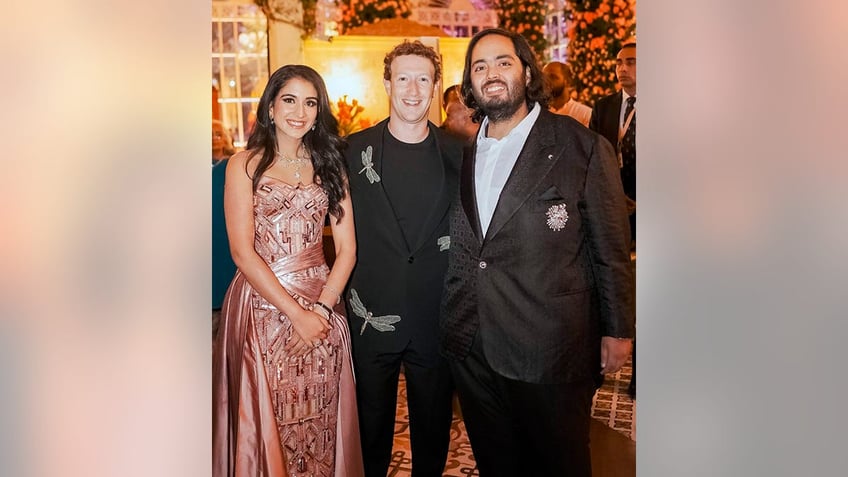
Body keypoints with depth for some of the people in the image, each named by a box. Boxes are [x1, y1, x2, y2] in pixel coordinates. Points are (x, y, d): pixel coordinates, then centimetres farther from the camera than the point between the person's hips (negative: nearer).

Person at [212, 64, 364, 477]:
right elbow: (243, 252, -9)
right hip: (262, 306, -2)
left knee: (319, 421, 10)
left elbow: (346, 249, 3)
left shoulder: (328, 165, 9)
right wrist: (295, 313, -14)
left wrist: (321, 308, -10)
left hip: (321, 306, 3)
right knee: (266, 422, 8)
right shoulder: (245, 165, -1)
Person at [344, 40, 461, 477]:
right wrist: (350, 294, -3)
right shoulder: (354, 150, -3)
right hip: (372, 315, -1)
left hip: (436, 320, 1)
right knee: (372, 422, 17)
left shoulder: (457, 154, 1)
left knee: (433, 423, 18)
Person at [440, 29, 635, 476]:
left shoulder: (582, 148, -7)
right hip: (470, 347, 5)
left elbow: (611, 248, -4)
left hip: (550, 350, -4)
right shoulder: (462, 154, 8)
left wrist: (617, 330, -2)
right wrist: (452, 321, 11)